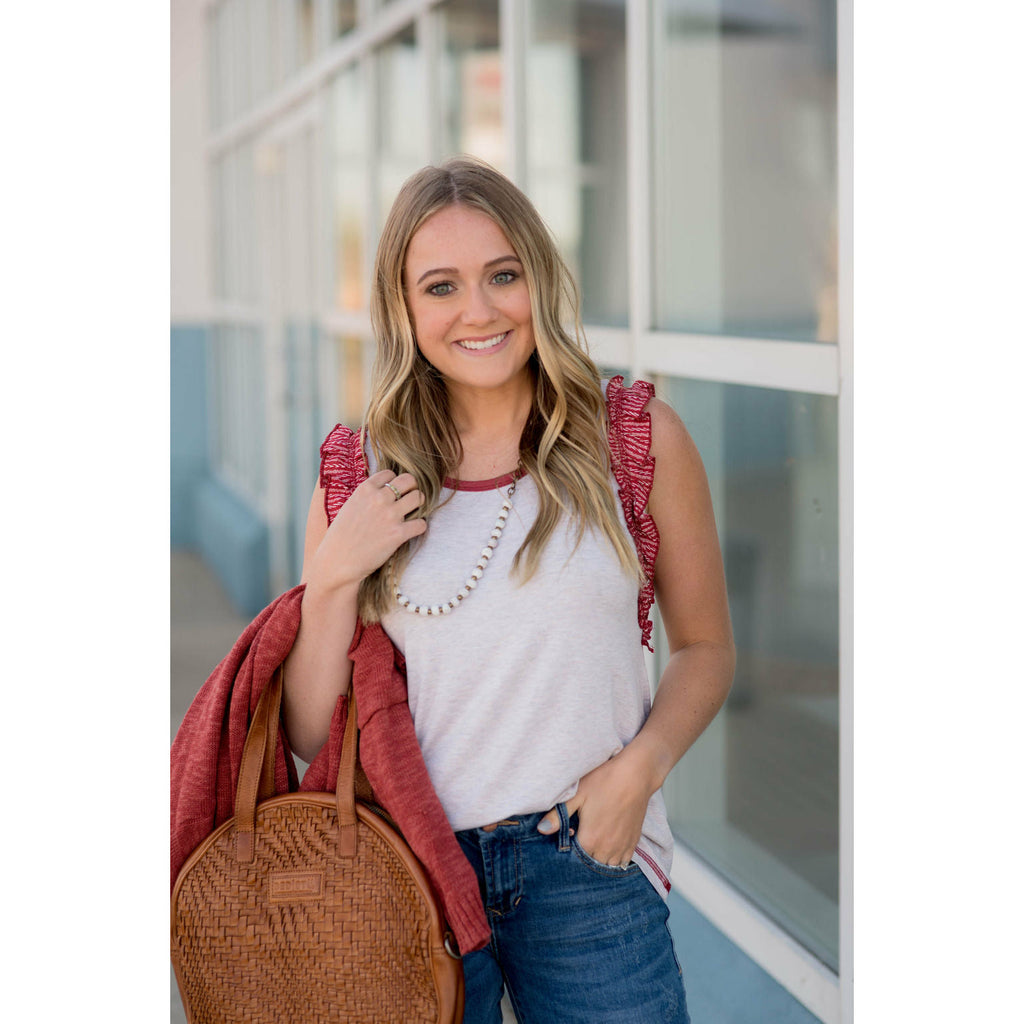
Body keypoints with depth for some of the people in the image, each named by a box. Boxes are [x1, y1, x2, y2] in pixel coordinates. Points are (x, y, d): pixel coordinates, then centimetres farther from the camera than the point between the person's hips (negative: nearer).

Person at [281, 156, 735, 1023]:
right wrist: (334, 576, -12)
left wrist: (638, 767, -9)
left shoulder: (639, 439, -2)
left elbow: (705, 647, 8)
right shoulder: (363, 476, 0)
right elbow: (311, 738, 2)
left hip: (591, 864, 0)